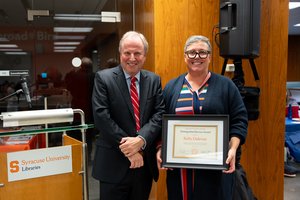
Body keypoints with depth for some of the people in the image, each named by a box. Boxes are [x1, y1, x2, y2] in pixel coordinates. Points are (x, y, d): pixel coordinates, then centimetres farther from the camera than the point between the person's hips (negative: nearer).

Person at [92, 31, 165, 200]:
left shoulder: (154, 80, 6)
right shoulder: (103, 78, -5)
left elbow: (160, 114, -2)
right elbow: (101, 117, -12)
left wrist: (141, 140, -18)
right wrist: (128, 148, -14)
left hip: (145, 163, 4)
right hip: (114, 163, -3)